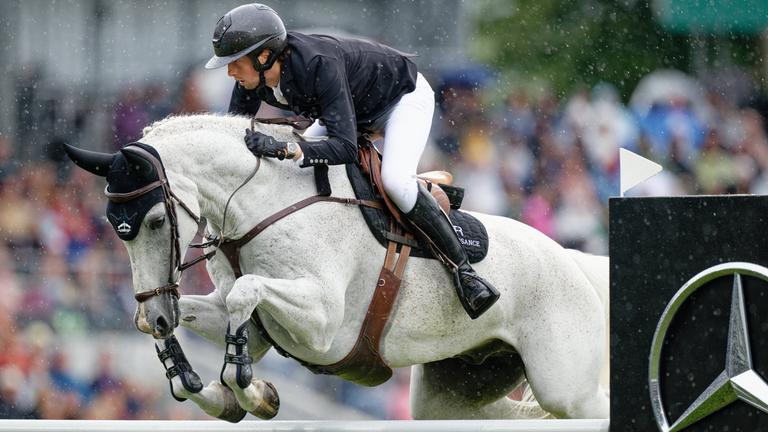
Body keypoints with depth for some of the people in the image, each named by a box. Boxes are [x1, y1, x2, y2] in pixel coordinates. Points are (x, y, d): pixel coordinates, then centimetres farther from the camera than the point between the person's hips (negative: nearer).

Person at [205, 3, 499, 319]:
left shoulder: (319, 65, -42)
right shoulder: (253, 79, -20)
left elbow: (345, 147, -48)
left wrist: (284, 149, -59)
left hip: (405, 96, -8)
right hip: (356, 110, 8)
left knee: (395, 180, -32)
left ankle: (463, 270, -21)